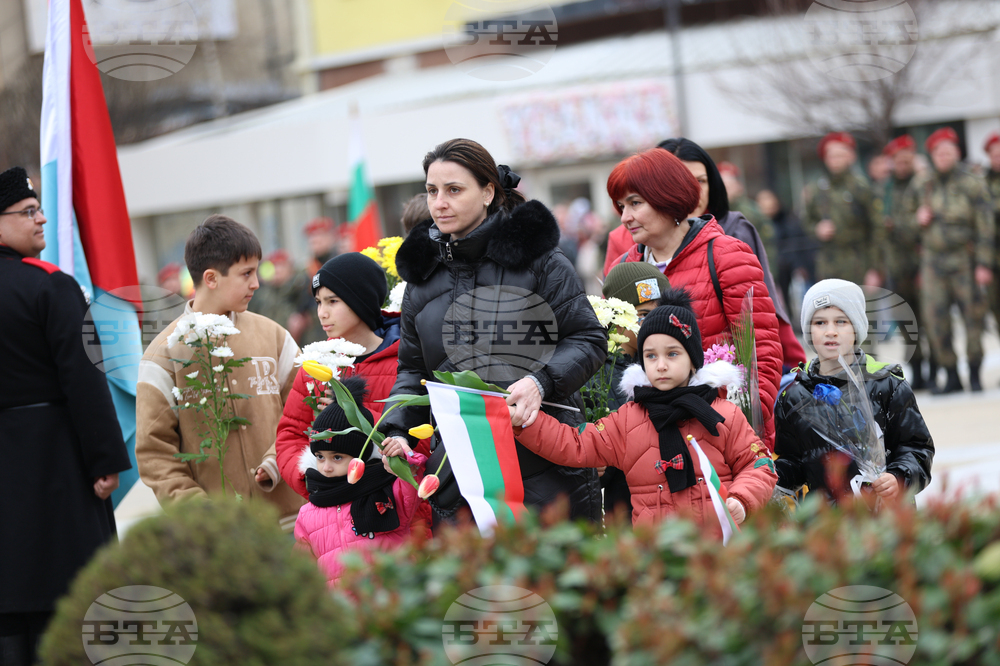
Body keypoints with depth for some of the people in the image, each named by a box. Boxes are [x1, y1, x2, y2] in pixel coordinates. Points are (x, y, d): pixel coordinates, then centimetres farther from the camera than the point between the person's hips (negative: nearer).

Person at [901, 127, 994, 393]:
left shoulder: (972, 185, -3)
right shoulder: (921, 185, 6)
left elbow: (985, 226, -5)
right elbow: (907, 212, 23)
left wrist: (984, 264, -11)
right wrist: (918, 220, -1)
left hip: (964, 259, -3)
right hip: (933, 259, 3)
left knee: (972, 316, -2)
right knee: (936, 319, -3)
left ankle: (975, 374, 9)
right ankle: (951, 376, 7)